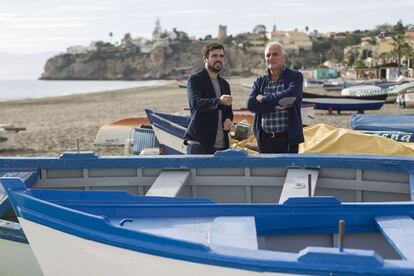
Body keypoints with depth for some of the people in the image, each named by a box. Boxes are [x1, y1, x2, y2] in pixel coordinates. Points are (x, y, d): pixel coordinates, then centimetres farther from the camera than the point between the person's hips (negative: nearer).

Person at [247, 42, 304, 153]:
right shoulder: (260, 81, 10)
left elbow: (290, 94, -20)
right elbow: (250, 104, -4)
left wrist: (264, 99, -10)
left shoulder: (295, 77, 0)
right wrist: (275, 106, -16)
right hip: (264, 139, 4)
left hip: (287, 138, -4)